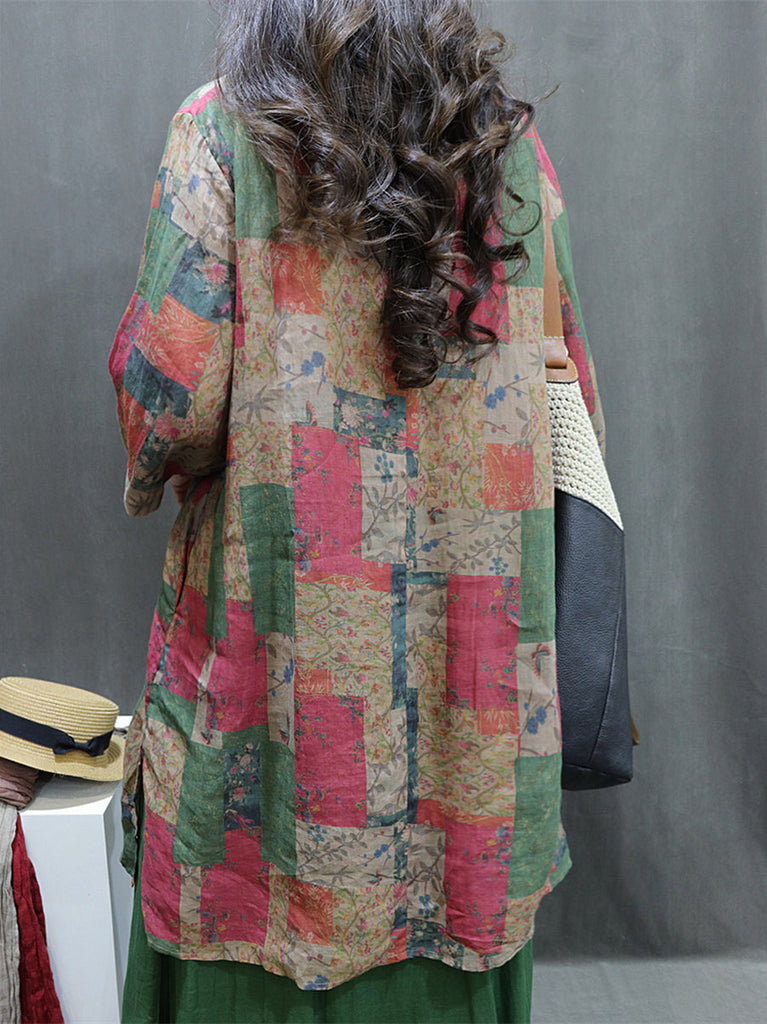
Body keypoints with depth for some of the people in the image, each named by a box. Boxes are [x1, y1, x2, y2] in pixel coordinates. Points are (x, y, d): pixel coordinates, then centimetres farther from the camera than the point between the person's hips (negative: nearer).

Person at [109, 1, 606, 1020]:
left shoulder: (221, 129, -3)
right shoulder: (512, 144, 7)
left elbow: (170, 397, -12)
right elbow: (571, 397, 9)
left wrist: (162, 470, 10)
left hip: (280, 624, -2)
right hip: (473, 655, 4)